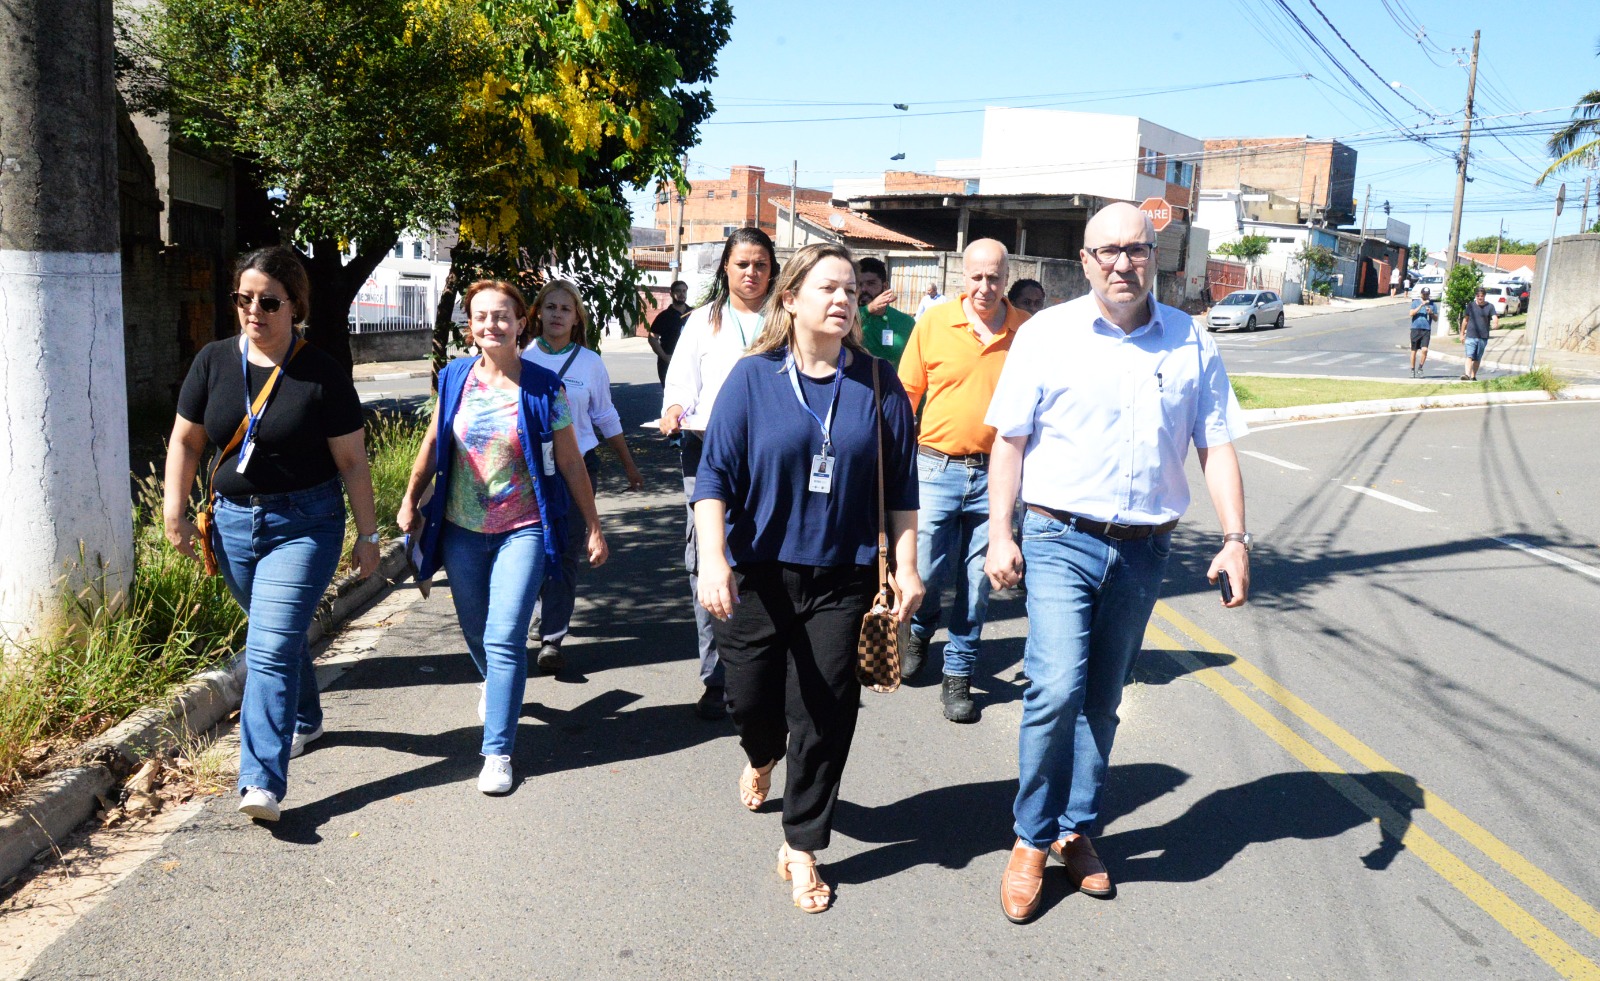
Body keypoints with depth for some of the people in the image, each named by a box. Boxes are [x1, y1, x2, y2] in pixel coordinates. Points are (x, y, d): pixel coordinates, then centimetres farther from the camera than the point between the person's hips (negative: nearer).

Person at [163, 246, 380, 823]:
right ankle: (305, 721, 45)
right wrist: (175, 510, 2)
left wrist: (368, 534, -5)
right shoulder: (214, 362, 1)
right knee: (279, 635, 20)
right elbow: (186, 439, 9)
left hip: (304, 524, -5)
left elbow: (352, 461, -7)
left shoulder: (323, 376, -11)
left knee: (271, 646, -13)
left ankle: (263, 782, -13)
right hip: (233, 521, 5)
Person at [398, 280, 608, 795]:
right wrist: (411, 501, 18)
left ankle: (498, 751, -1)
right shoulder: (454, 378, 0)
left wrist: (593, 527, 0)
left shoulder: (544, 389, -8)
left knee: (505, 639, -10)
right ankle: (495, 684, 51)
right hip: (461, 531, 4)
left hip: (523, 531, -3)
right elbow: (433, 443, 13)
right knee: (475, 631, 18)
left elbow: (570, 462, -2)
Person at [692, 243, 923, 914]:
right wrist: (713, 560, -17)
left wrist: (906, 568, 2)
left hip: (842, 579, 1)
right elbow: (715, 475, -6)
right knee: (751, 698, 12)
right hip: (758, 573, 0)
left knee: (823, 715, 3)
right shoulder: (753, 378, -3)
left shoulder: (878, 384, 1)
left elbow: (900, 486, 6)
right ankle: (762, 756, 50)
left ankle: (801, 849, 20)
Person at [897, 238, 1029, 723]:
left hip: (995, 473, 1)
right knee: (924, 571, 2)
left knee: (977, 583, 6)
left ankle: (958, 675, 21)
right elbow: (906, 393, 6)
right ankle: (919, 631, 36)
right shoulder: (933, 323, 0)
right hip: (937, 468, 0)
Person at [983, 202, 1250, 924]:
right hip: (1061, 540, -3)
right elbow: (1010, 440, 0)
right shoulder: (1047, 334, -2)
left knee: (1101, 700, 13)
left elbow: (1216, 446, 6)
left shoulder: (1191, 343, 5)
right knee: (1056, 689, -15)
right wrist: (999, 534, -6)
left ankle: (1076, 831, 30)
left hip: (1143, 550, 3)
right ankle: (1031, 840, 4)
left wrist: (1235, 537, -4)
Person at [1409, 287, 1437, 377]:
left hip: (1426, 330, 1)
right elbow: (1411, 313, -9)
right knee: (1414, 351, 5)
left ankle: (1420, 368, 1)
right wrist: (1421, 305, -16)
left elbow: (1436, 318, 13)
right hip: (1415, 329, 0)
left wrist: (1431, 313, -7)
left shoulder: (1432, 304, 11)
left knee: (1424, 350, -15)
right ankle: (1412, 370, 15)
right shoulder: (1415, 302, 7)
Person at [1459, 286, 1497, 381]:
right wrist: (1462, 334, 14)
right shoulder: (1470, 305, 5)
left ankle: (1473, 376, 21)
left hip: (1483, 337, 1)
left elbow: (1495, 319, -9)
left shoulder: (1490, 306, 2)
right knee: (1469, 356, -16)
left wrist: (1495, 323, -33)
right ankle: (1467, 374, -29)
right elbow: (1465, 320, 13)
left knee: (1477, 358, 10)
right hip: (1470, 336, -1)